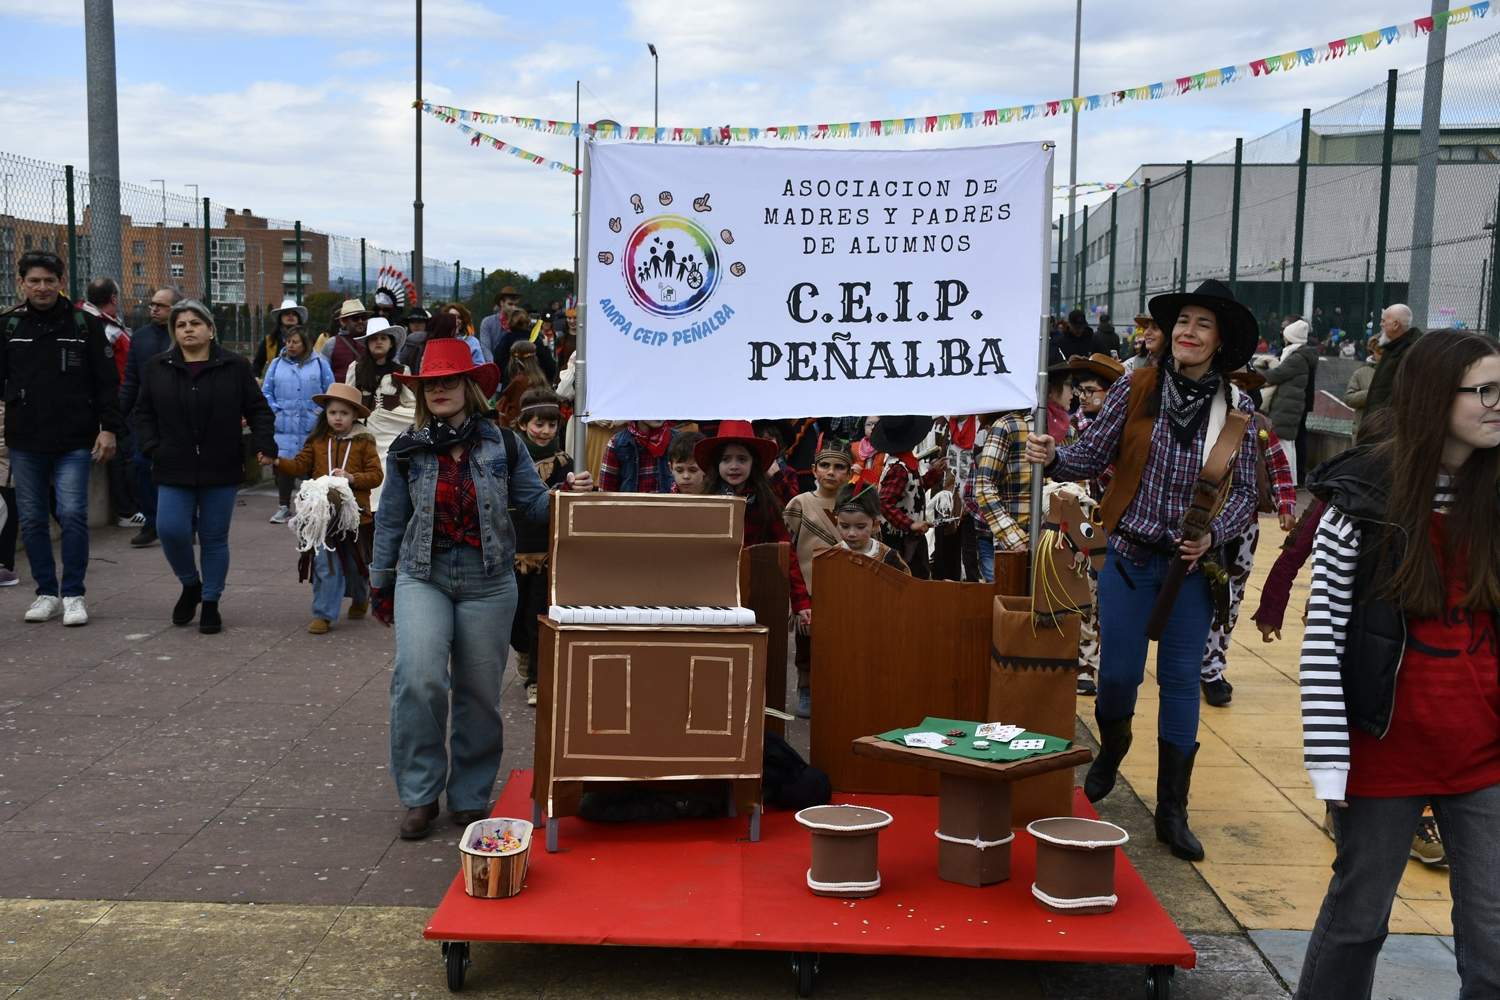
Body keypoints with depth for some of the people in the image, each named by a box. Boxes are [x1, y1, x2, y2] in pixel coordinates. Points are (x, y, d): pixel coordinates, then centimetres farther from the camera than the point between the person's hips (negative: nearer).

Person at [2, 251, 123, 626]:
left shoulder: (84, 324, 1)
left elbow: (107, 381, 2)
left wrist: (108, 428, -5)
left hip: (74, 442, -2)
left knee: (72, 514, -7)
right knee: (32, 520, 7)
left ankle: (73, 594, 4)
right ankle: (47, 593, 19)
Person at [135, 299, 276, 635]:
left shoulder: (235, 367, 1)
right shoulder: (157, 368, 6)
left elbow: (258, 410, 2)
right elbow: (143, 412, 12)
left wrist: (265, 444, -11)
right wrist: (153, 446, -3)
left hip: (221, 469, -1)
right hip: (174, 470, 1)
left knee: (214, 537, 5)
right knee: (171, 530, -9)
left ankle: (211, 603, 19)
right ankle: (191, 585, 19)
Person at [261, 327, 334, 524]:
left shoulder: (320, 363, 6)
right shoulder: (277, 363, 11)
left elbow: (330, 391, 5)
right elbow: (266, 392, 12)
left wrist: (320, 412, -4)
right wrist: (276, 411, -1)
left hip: (312, 426, -1)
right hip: (284, 427, 1)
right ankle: (284, 506, 11)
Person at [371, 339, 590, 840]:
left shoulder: (501, 444, 0)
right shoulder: (408, 450, 3)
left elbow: (533, 503, 2)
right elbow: (391, 519, 10)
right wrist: (380, 581, 13)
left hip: (488, 582, 1)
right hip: (423, 577, 0)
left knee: (479, 693, 7)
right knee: (419, 677, -19)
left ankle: (470, 797, 23)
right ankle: (419, 794, -3)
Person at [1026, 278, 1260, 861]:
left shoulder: (1236, 410, -1)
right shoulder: (1135, 390, -4)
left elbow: (1245, 494, 2)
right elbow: (1091, 457, -3)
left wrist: (1212, 535, -15)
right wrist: (1052, 459, -23)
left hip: (1192, 566, 1)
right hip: (1130, 556, -1)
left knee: (1181, 682, 5)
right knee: (1118, 672, 3)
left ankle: (1172, 813, 17)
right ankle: (1112, 750, 39)